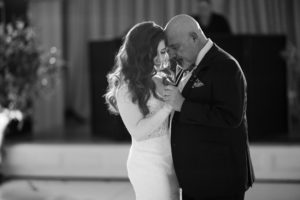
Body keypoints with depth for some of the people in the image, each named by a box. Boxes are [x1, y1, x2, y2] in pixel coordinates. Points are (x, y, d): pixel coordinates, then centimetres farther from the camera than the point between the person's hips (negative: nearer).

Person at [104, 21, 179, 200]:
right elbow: (138, 132, -17)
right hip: (148, 165, -7)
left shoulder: (158, 81, 10)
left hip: (167, 162, 7)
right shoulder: (126, 87, -11)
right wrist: (168, 106, -22)